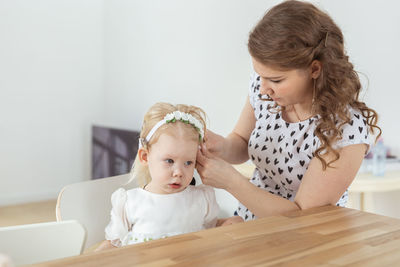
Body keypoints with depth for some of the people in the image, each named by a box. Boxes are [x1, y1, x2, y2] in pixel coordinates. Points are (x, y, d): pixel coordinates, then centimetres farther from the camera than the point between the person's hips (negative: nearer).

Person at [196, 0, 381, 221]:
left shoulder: (347, 129, -25)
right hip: (246, 223, 7)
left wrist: (230, 180, -28)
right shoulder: (263, 84, -8)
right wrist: (222, 147, -16)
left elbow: (303, 217, -22)